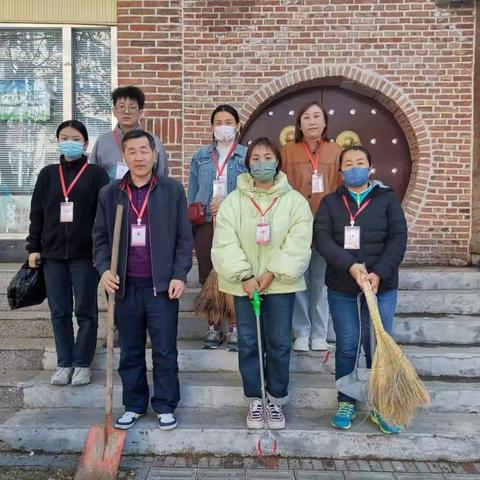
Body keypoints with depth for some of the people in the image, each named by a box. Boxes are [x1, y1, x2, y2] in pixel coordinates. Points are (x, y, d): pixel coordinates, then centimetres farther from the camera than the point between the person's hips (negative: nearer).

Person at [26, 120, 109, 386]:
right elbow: (37, 213, 11)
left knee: (86, 312, 4)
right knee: (59, 312, 9)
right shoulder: (47, 174, 10)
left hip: (85, 254, -3)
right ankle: (64, 364, 20)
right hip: (52, 254, 3)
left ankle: (82, 364, 16)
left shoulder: (96, 174, 0)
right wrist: (33, 247, 6)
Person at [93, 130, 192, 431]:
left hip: (162, 285, -2)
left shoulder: (173, 190, 1)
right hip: (126, 285, 2)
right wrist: (105, 269, -7)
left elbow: (184, 237, 1)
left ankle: (165, 406, 21)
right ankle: (134, 406, 27)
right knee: (130, 351, 12)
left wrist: (180, 275, -7)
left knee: (165, 350, 5)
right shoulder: (110, 194, 6)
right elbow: (101, 238, 9)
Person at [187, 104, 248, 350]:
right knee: (208, 274, 5)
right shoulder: (201, 156, 15)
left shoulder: (247, 155, 5)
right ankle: (214, 327, 17)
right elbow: (192, 192, 14)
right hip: (206, 223, 3)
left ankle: (235, 327, 9)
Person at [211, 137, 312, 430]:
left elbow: (298, 245, -9)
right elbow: (225, 244, -7)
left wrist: (273, 273, -16)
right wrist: (244, 276, -16)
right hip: (244, 283, 1)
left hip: (281, 283, -1)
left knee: (280, 343, 6)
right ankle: (255, 399, 23)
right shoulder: (233, 201, 0)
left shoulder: (295, 201, -1)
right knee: (248, 343, 8)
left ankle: (276, 399, 24)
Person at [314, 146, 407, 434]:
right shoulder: (330, 202, 5)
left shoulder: (387, 199, 4)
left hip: (382, 284, 0)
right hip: (341, 286, 1)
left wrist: (379, 273, -17)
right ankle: (346, 403, 23)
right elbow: (322, 238, -9)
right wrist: (350, 266, -22)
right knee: (347, 346, 8)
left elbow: (398, 239, -4)